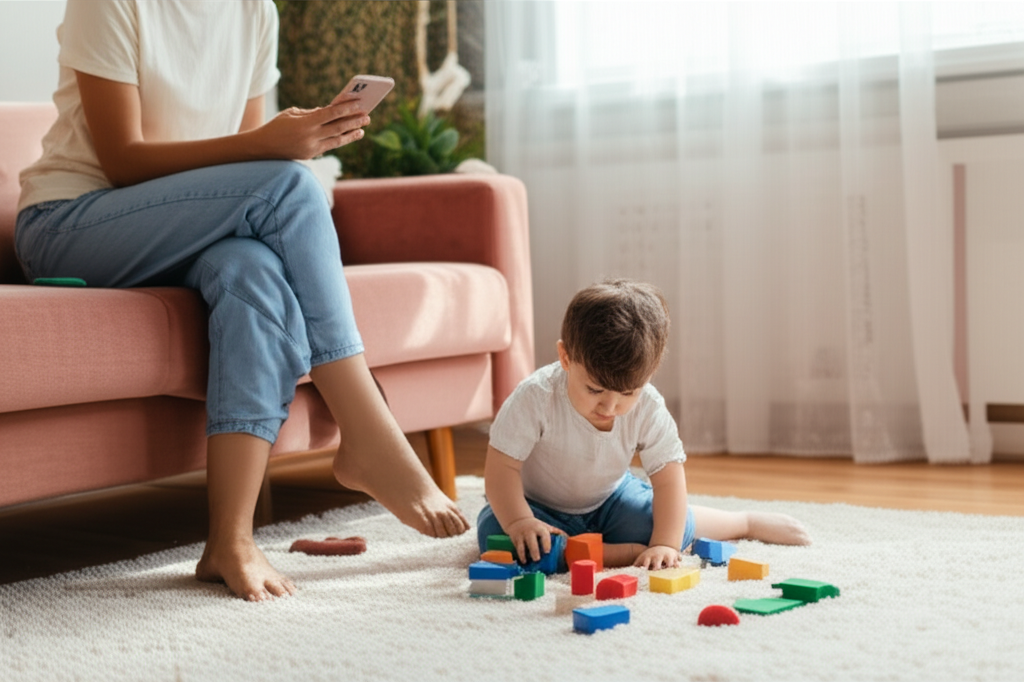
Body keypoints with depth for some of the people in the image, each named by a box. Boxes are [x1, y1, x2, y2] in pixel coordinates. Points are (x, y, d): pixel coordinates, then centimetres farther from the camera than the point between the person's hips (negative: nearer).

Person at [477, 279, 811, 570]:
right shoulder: (536, 398, -31)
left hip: (607, 501, 2)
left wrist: (665, 544, -31)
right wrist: (519, 521, -44)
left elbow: (668, 479, -19)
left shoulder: (649, 409, -21)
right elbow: (502, 466, -28)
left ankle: (747, 522, 14)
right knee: (496, 534, -33)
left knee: (676, 524, -17)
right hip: (541, 504, -2)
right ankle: (618, 553, -32)